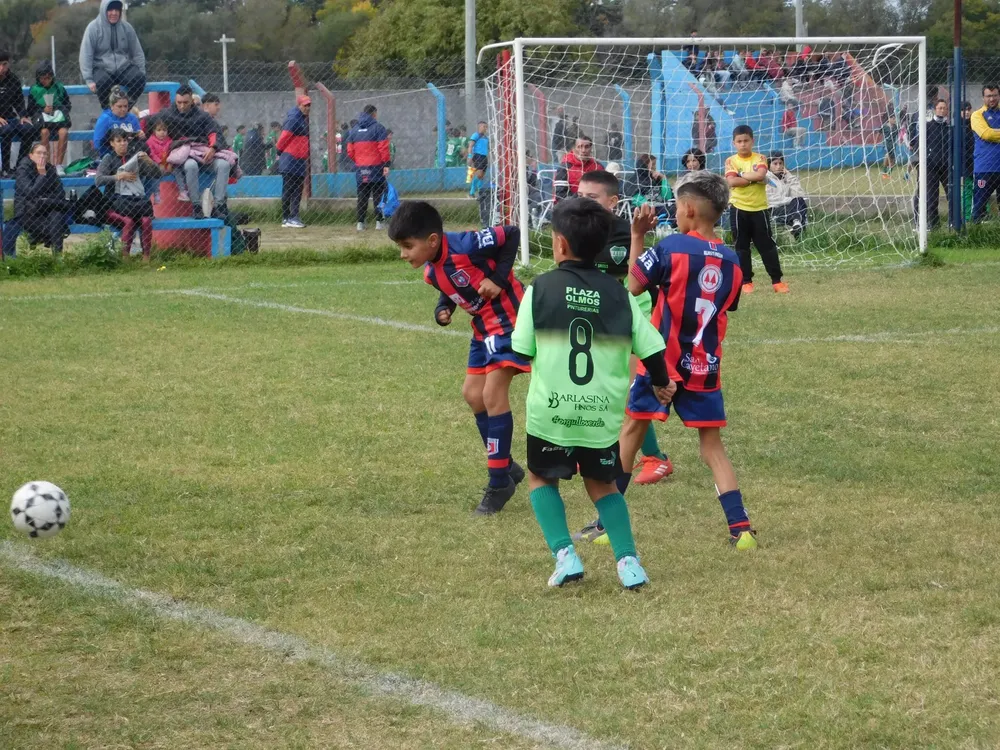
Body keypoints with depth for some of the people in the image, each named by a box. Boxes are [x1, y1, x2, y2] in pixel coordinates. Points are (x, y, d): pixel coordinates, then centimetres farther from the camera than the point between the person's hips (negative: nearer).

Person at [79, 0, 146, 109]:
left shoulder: (126, 27, 7)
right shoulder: (94, 27, -4)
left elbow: (137, 53, 13)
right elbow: (85, 55, -7)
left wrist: (142, 74, 1)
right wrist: (89, 80, -17)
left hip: (123, 67, 3)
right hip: (101, 68, -3)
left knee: (139, 78, -27)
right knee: (103, 82, -37)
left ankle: (126, 109, -12)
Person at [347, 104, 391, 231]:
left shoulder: (354, 130, 10)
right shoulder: (378, 127, -5)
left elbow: (350, 151, 8)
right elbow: (383, 148, -11)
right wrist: (386, 164, -10)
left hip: (360, 168, 4)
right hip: (376, 167, -4)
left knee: (362, 196, 7)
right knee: (378, 195, 2)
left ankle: (360, 223, 3)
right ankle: (379, 222, -2)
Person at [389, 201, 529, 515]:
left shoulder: (465, 246, -26)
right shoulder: (431, 272, -2)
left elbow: (511, 234, -18)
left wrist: (498, 279, -22)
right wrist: (443, 310, -6)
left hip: (508, 318, -9)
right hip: (483, 327, 10)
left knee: (493, 393, -13)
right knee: (473, 393, 12)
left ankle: (499, 483, -5)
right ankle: (507, 468, 26)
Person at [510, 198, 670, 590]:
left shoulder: (541, 289, -6)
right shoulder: (617, 294, 1)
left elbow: (521, 351, -5)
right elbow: (650, 348, 2)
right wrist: (662, 384, 22)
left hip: (551, 410, -2)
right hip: (604, 412, 2)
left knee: (542, 478, 20)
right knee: (602, 484, 21)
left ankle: (564, 554, 3)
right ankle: (628, 560, 6)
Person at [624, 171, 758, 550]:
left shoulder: (672, 247, -12)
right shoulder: (732, 262, 3)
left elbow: (635, 285, -5)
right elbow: (725, 310, 12)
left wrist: (637, 236, 2)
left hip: (663, 362, -3)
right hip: (706, 369, 3)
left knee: (631, 430, 13)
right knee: (713, 446, 9)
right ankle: (740, 528, -4)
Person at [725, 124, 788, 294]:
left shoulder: (759, 159, 2)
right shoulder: (731, 161, 1)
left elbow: (761, 174, -18)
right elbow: (732, 181, -15)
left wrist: (743, 175, -11)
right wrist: (753, 178, -14)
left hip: (759, 208, 0)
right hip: (739, 209, 0)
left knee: (767, 245, 2)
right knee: (742, 247, 5)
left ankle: (777, 280, 7)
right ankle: (746, 281, 13)